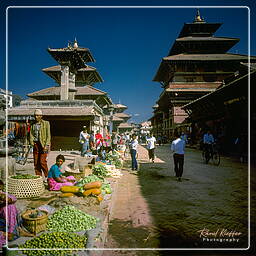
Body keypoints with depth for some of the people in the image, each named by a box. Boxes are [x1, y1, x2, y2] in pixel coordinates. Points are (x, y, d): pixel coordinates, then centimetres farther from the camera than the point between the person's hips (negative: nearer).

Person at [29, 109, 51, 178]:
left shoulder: (46, 123, -1)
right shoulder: (33, 124, 12)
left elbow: (48, 135, -4)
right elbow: (31, 134, 13)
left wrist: (46, 145, -12)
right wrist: (32, 142, -5)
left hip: (43, 144, -5)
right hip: (36, 144, 5)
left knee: (42, 161, -10)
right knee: (36, 162, 4)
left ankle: (47, 176, 6)